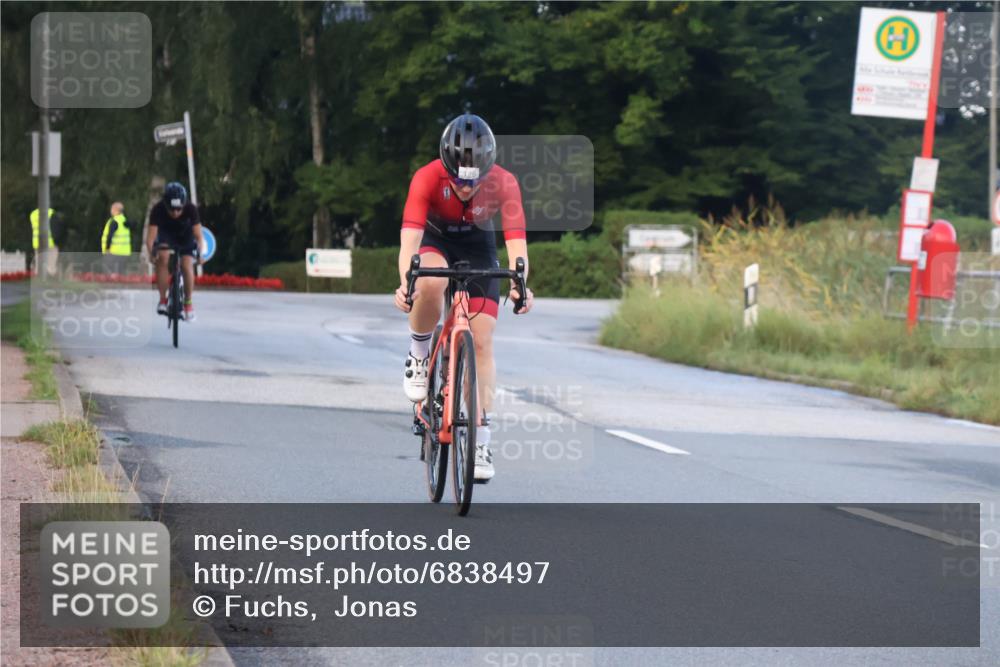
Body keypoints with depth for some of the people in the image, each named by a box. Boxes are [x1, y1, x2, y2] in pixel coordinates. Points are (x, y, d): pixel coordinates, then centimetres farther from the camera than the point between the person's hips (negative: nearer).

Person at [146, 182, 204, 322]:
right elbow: (151, 235, -36)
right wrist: (151, 253, -52)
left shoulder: (190, 209, -31)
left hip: (186, 238, 0)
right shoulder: (158, 210, -32)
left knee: (187, 265, -19)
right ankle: (162, 299, -16)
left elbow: (198, 235, -32)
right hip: (166, 236, 0)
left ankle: (189, 302, 1)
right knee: (162, 258, -28)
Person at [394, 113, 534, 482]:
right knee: (431, 283, -38)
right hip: (436, 240, -1)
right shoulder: (427, 178, -31)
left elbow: (516, 241, -35)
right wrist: (405, 283, -57)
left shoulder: (504, 183, -28)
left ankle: (480, 442, -3)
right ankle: (419, 355, -10)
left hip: (478, 247, 1)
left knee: (482, 343, -9)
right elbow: (410, 237, -40)